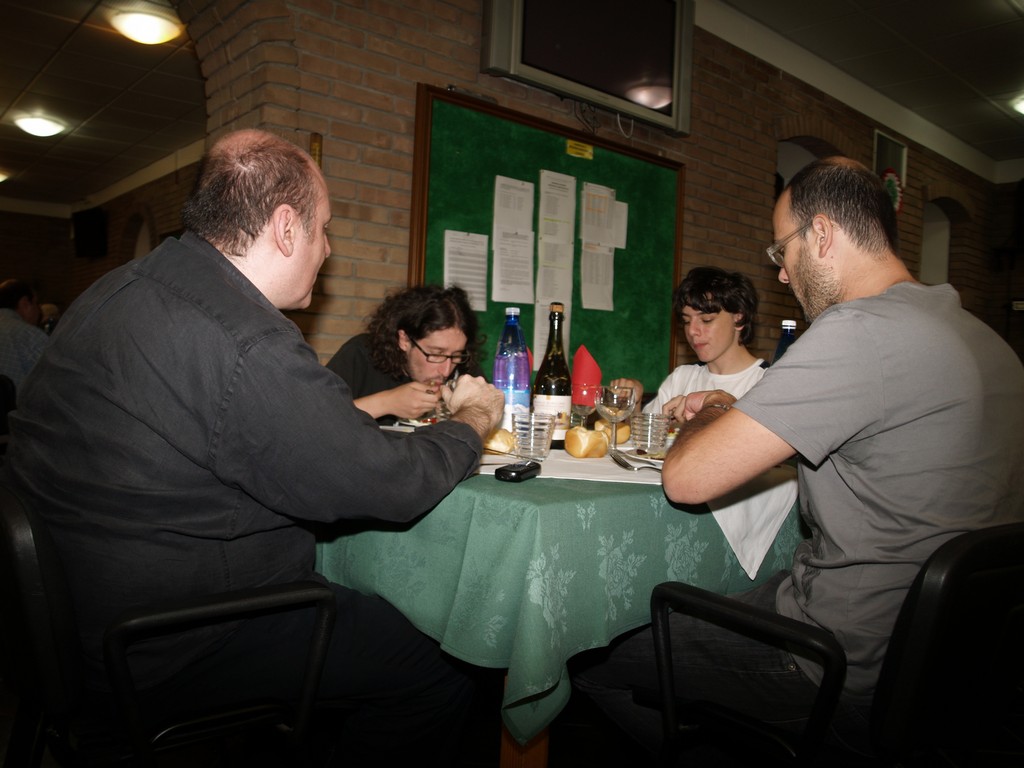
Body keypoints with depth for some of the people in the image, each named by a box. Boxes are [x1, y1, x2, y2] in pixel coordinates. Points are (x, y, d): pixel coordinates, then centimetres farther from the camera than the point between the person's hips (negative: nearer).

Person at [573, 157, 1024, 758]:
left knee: (590, 659, 3)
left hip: (852, 670, -9)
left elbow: (686, 478, -25)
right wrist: (735, 414, 13)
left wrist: (702, 422, -1)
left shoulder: (858, 332, -24)